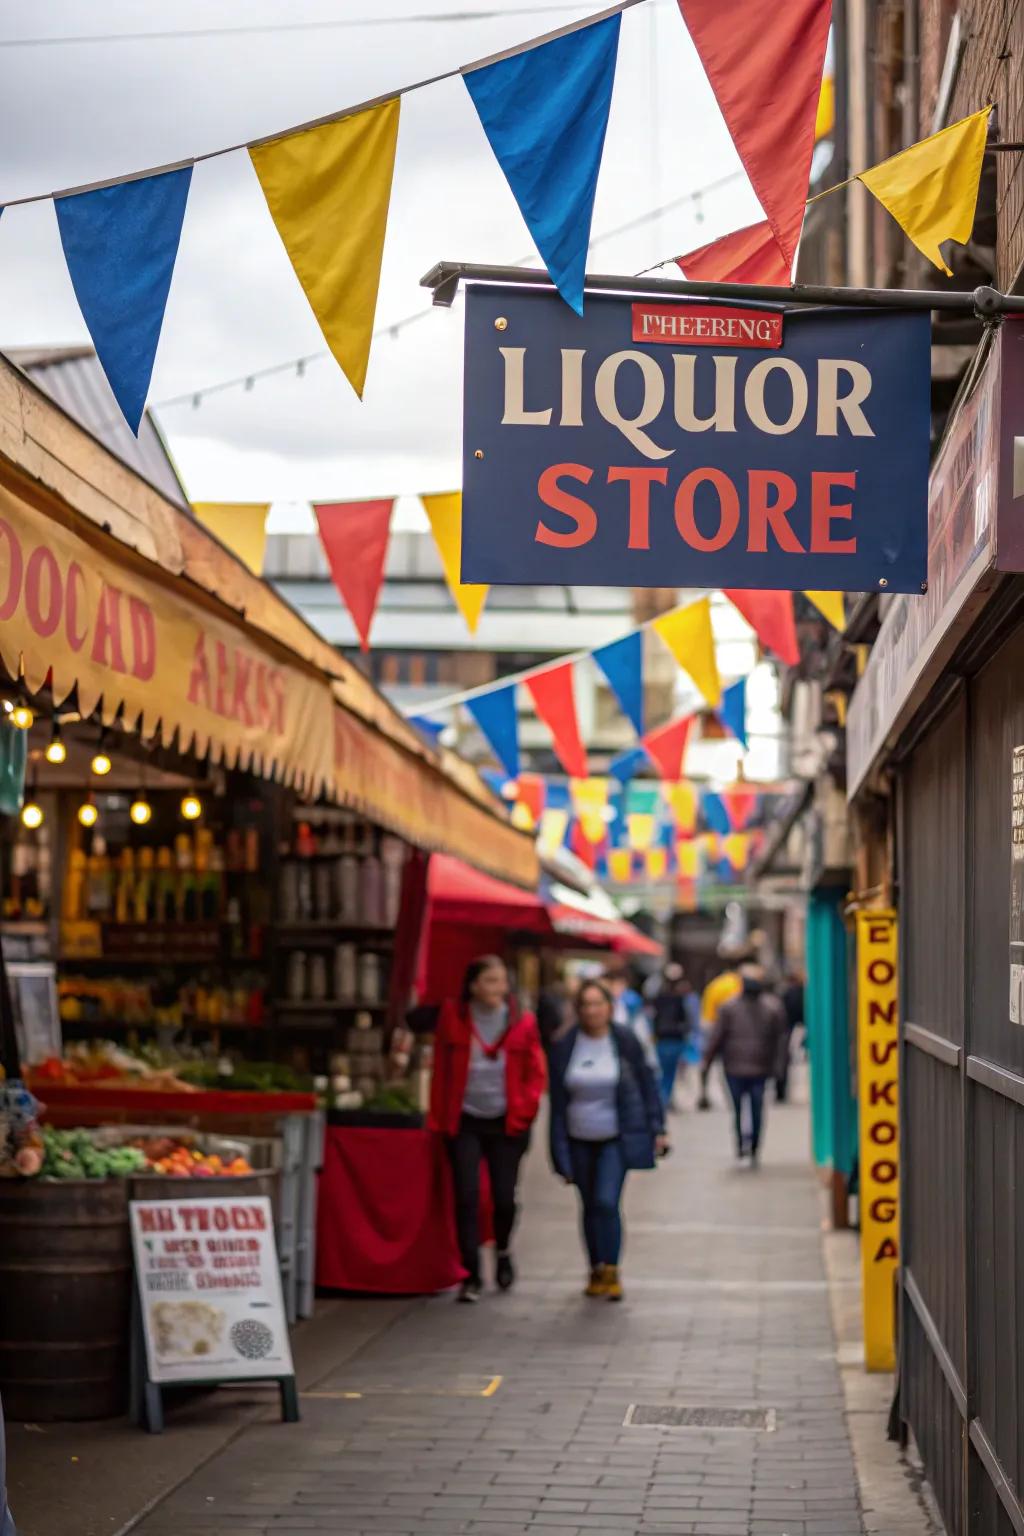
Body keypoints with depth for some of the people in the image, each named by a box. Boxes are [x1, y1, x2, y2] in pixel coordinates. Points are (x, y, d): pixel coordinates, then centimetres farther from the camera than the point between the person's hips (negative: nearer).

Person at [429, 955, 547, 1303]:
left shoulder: (522, 1022, -1)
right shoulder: (453, 1017, -2)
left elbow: (536, 1072, 4)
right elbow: (440, 1069, 2)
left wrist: (524, 1109, -8)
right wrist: (439, 1118, -1)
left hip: (506, 1123, 1)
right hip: (464, 1121, -1)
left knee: (504, 1196, 5)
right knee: (467, 1196, -8)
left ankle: (503, 1251, 36)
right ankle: (471, 1277, -1)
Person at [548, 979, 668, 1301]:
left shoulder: (625, 1041, -7)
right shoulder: (564, 1047, -4)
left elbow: (647, 1085, 2)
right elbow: (558, 1101, -1)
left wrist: (657, 1129, 0)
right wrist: (560, 1152, -3)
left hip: (617, 1138, -2)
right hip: (580, 1139, 3)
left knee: (607, 1202, -16)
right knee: (590, 1207, 12)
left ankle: (612, 1271, -5)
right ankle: (596, 1271, 26)